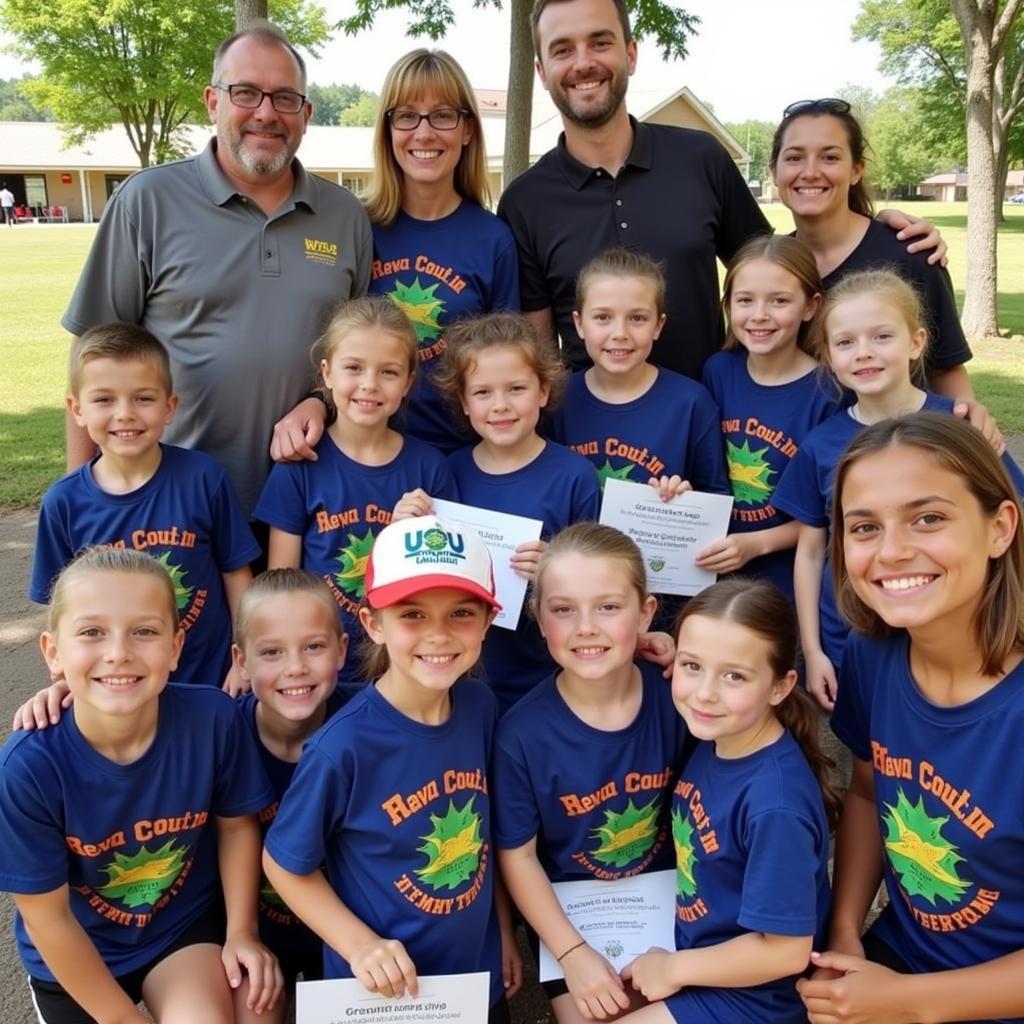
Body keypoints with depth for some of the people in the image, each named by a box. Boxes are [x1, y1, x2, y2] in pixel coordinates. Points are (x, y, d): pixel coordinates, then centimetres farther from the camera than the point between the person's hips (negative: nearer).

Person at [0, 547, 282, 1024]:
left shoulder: (213, 718, -24)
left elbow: (236, 824, -3)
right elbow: (48, 918, -16)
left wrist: (242, 931, -2)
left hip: (188, 922, 1)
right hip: (75, 957, 0)